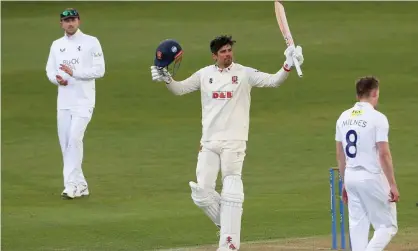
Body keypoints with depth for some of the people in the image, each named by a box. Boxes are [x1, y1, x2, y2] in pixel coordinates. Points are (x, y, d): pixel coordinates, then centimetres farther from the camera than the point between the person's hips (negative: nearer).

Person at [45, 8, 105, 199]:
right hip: (63, 102, 6)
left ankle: (71, 184, -19)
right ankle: (80, 185, 13)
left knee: (74, 139, -17)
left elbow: (99, 70, -8)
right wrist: (57, 79, -8)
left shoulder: (91, 42, -2)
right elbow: (50, 70, 15)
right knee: (65, 143, 4)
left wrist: (74, 72, -18)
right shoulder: (57, 45, 14)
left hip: (83, 101, -6)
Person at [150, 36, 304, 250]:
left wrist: (287, 66, -25)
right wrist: (165, 78, -4)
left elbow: (273, 81, -9)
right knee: (201, 193, -1)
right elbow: (179, 89, 16)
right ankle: (226, 225, 22)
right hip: (209, 142, 4)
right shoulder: (204, 74, 10)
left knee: (231, 194, -7)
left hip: (234, 142, -4)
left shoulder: (244, 74, 0)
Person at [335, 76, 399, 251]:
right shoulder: (377, 118, -12)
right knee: (387, 226, 0)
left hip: (351, 177, 6)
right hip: (372, 178, -6)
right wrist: (393, 185, -13)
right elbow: (384, 154, -16)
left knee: (358, 226, 10)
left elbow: (340, 155, 13)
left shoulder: (344, 117, 8)